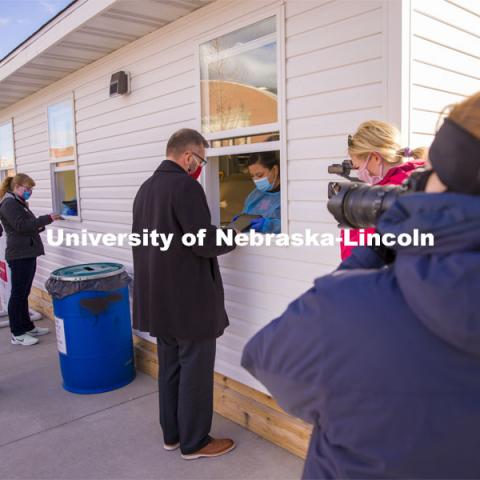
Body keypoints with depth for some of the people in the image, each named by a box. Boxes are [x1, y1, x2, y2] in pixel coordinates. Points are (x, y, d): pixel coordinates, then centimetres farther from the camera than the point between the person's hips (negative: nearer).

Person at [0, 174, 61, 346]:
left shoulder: (19, 203, 18)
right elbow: (21, 225, -23)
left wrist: (39, 227, 2)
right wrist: (47, 219, -24)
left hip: (27, 254, 10)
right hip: (19, 255, -9)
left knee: (24, 293, 15)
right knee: (18, 294, -3)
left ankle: (27, 327, 24)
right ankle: (17, 334, 4)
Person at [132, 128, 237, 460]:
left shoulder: (146, 188, 10)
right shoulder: (186, 186, -17)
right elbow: (204, 243, -22)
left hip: (158, 297, 9)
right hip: (189, 298, -9)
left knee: (170, 367, 18)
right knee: (195, 371, 5)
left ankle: (172, 434, 31)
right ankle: (194, 442, 20)